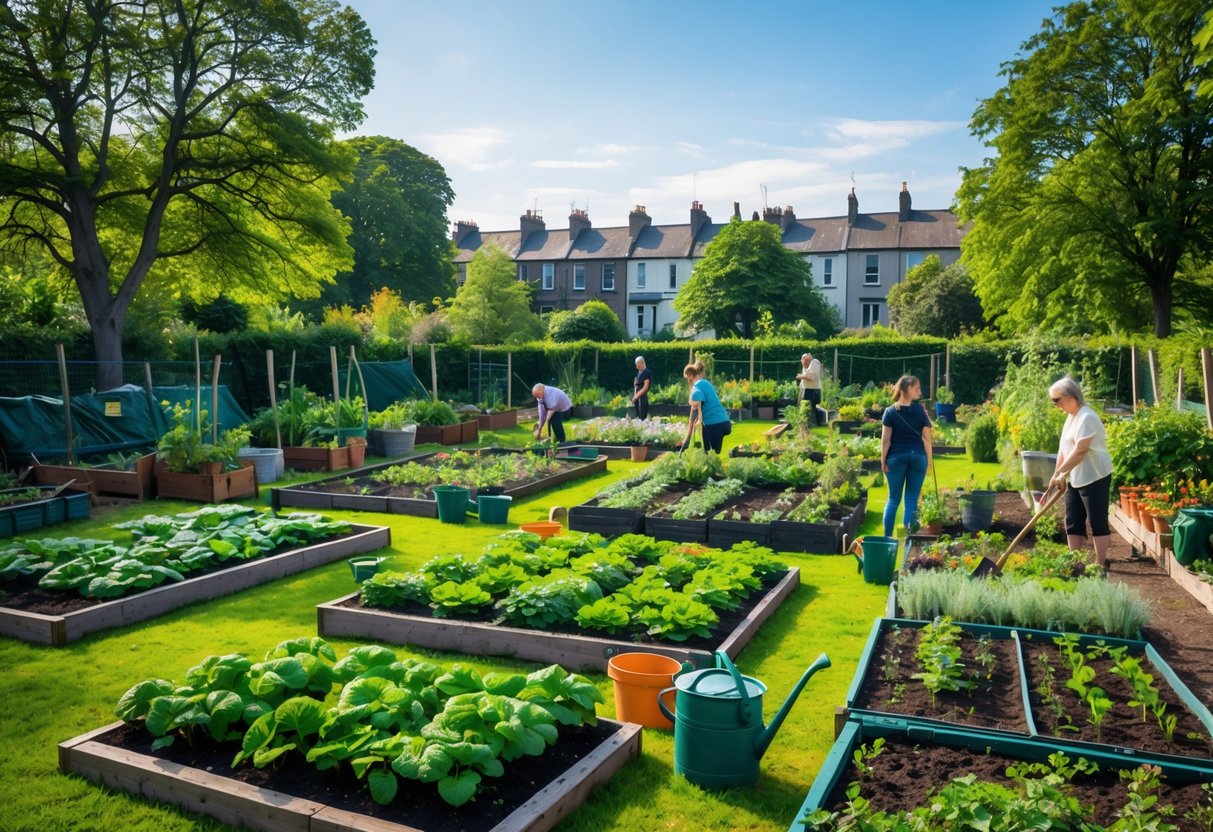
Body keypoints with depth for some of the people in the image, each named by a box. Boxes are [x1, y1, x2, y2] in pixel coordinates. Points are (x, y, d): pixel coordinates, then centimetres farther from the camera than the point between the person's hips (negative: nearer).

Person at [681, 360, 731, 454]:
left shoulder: (697, 387, -9)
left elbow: (695, 413, -18)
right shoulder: (706, 383, 18)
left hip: (713, 425, -9)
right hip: (722, 422, 9)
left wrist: (688, 437, -18)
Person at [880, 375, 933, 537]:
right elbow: (926, 438, -1)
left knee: (893, 499, 10)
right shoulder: (920, 410, -1)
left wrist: (883, 461, 1)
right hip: (918, 456, 0)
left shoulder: (890, 411, -1)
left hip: (896, 457, 0)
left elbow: (885, 439, -4)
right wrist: (929, 459, 6)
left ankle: (887, 536, 9)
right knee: (911, 499, 5)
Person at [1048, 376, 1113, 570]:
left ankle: (1101, 564, 6)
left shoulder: (1087, 417, -18)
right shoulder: (1071, 417, 12)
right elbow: (1064, 448, 13)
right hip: (1076, 479, 10)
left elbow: (1080, 451, -23)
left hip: (1094, 478, -10)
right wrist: (1057, 476, 9)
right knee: (1073, 522, 10)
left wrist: (1059, 473, -19)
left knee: (1098, 521, -1)